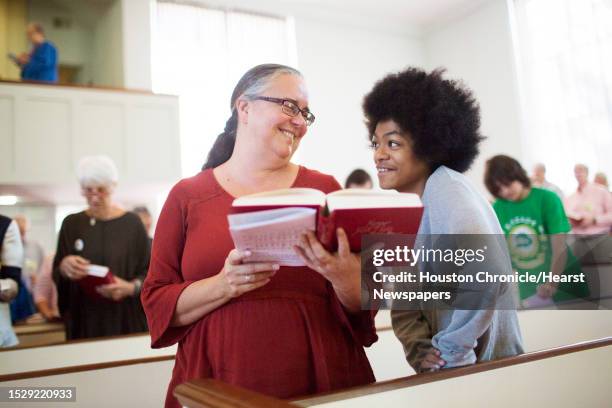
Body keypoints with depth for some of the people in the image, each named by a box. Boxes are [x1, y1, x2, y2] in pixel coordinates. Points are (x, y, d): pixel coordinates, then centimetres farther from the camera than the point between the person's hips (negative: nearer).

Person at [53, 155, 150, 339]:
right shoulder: (71, 224, 4)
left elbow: (149, 272, -3)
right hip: (84, 322, 2)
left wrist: (131, 288, -22)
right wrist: (63, 268, -16)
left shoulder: (132, 222, -3)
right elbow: (57, 276, 5)